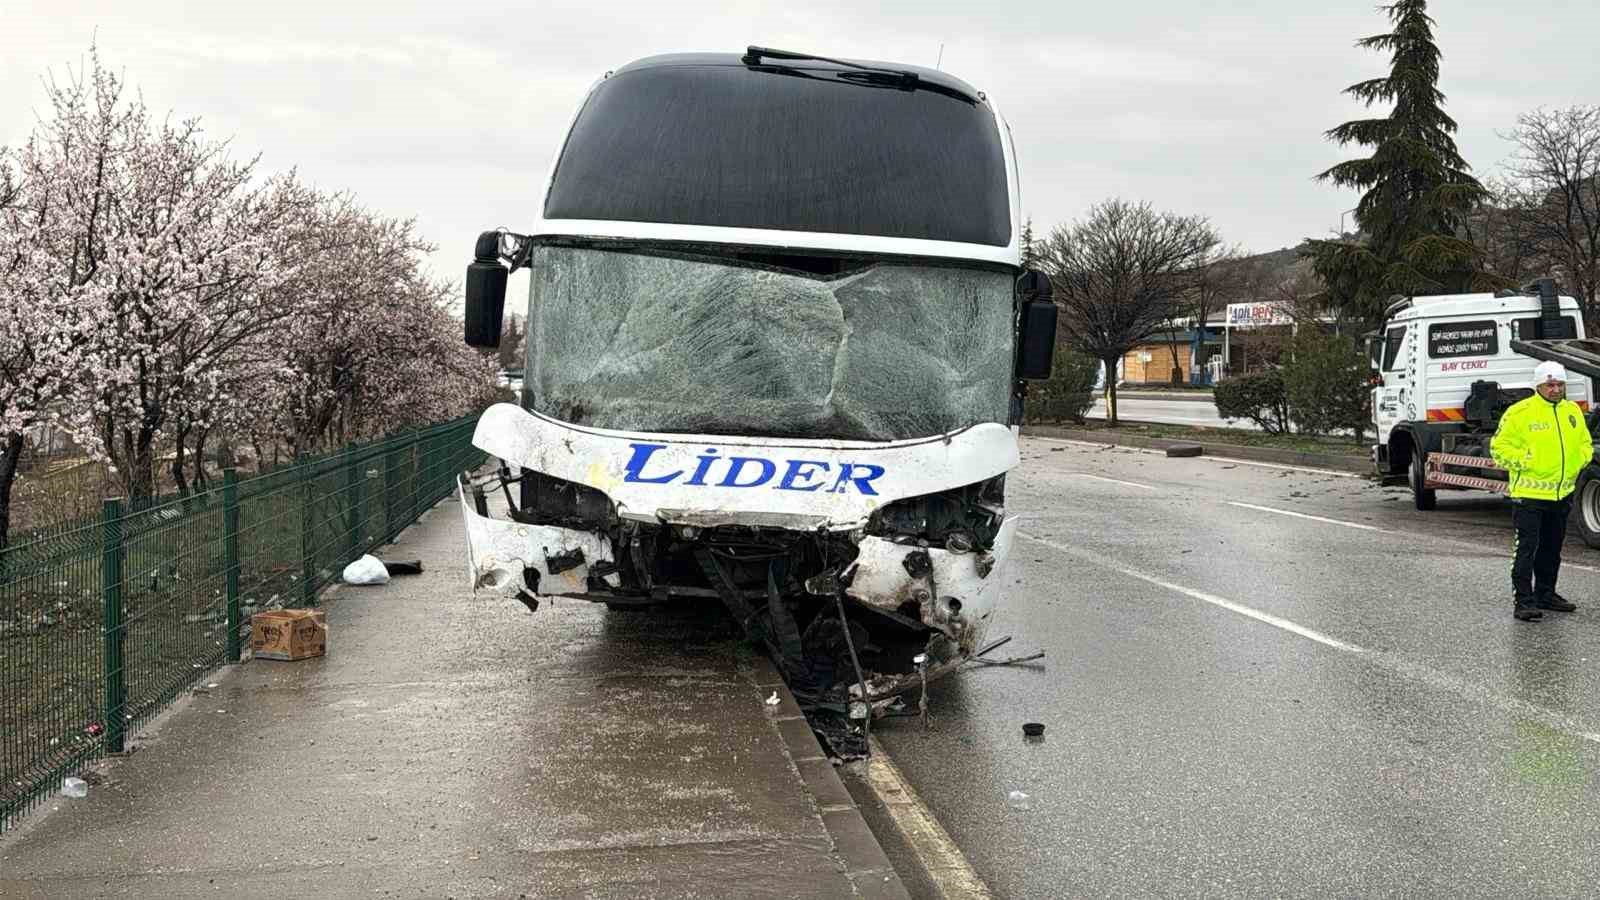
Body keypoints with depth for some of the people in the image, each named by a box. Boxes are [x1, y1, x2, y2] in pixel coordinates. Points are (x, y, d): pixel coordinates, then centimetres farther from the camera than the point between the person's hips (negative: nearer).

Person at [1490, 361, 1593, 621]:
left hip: (1561, 493, 7)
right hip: (1529, 493, -7)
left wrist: (1579, 461, 5)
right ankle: (1523, 601, -6)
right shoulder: (1520, 412, -11)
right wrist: (1524, 462, -17)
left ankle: (1546, 594, 30)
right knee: (1526, 548, -7)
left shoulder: (1573, 411, 10)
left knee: (1552, 548, 17)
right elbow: (1499, 446, -8)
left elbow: (1585, 443, 23)